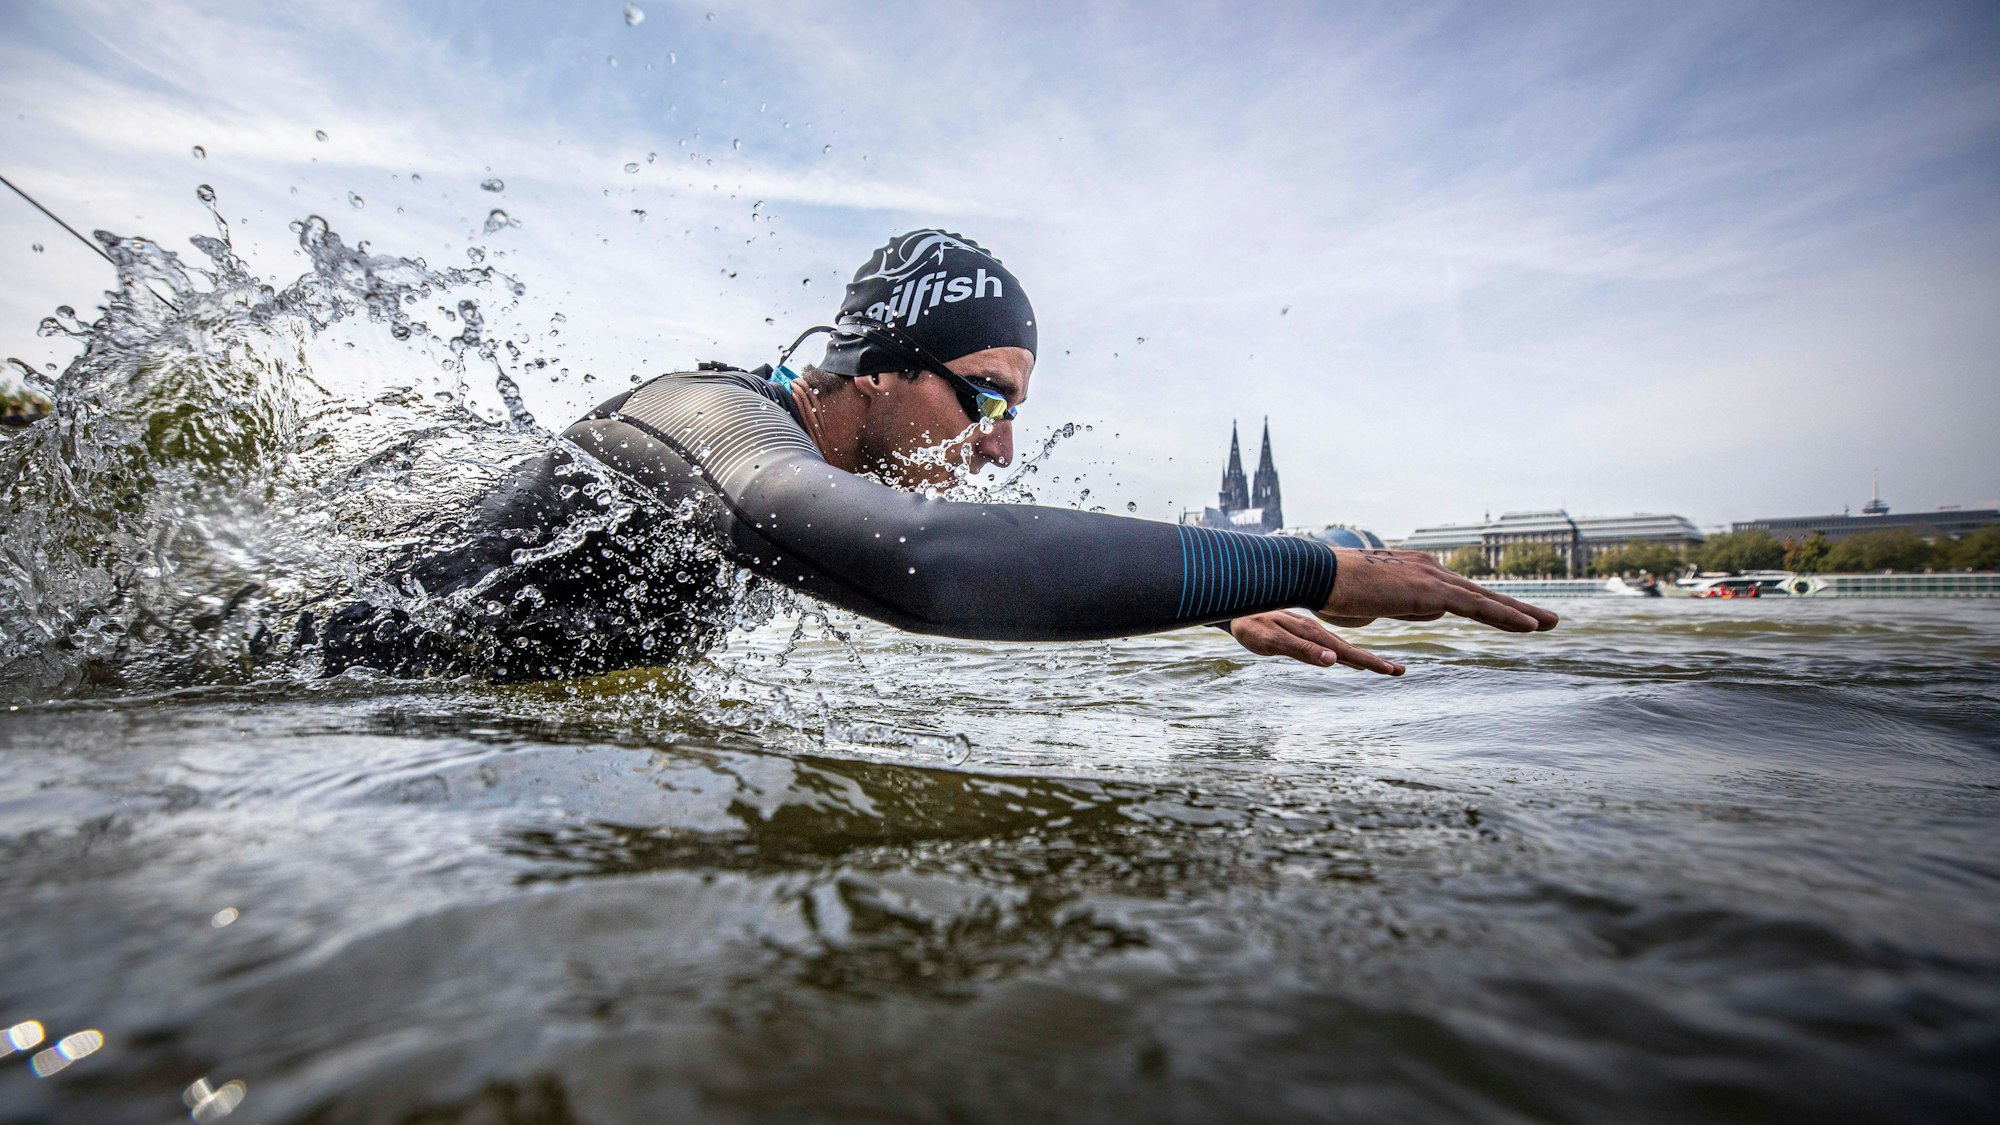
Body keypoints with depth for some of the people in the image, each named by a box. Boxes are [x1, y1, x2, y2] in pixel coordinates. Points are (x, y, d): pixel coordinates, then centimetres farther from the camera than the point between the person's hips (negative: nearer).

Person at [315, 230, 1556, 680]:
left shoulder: (777, 426, -3)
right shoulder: (711, 420, -31)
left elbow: (987, 551, 1)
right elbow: (926, 562, -52)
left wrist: (1226, 612, -9)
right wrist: (1316, 572, -47)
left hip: (510, 715, 8)